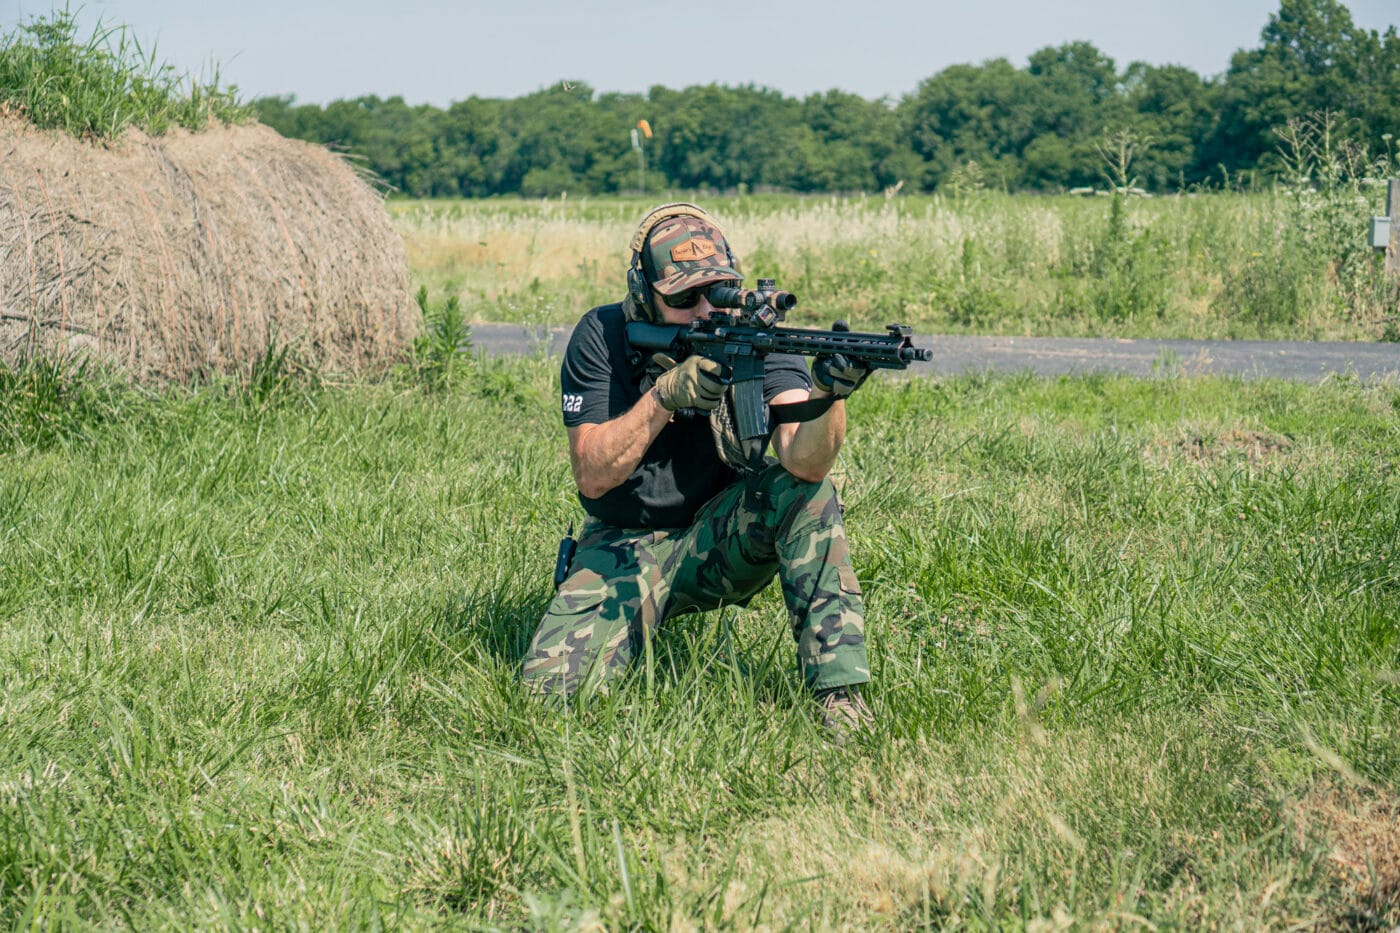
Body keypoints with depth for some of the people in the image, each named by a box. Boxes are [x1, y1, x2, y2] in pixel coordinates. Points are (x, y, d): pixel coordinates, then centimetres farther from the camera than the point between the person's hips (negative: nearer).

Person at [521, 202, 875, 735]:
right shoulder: (602, 337, -13)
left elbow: (803, 461, -31)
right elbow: (592, 476, -20)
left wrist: (830, 396, -52)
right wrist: (664, 396, -33)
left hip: (718, 539, 0)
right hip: (625, 547, 0)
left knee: (806, 489, -30)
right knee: (551, 683, -21)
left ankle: (839, 691, -26)